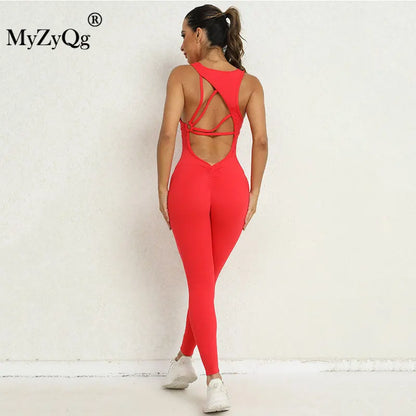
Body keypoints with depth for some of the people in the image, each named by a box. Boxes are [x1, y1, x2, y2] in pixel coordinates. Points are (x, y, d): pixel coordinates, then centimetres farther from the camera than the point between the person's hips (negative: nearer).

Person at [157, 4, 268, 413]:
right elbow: (260, 141, -2)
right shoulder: (249, 83, 4)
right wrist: (254, 194, 4)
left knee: (200, 284, 4)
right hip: (231, 184, 3)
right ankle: (184, 360, 35)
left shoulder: (182, 76, -3)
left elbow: (168, 134, -11)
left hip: (189, 183, -3)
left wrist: (163, 187, -4)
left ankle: (215, 382, -7)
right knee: (206, 280, 20)